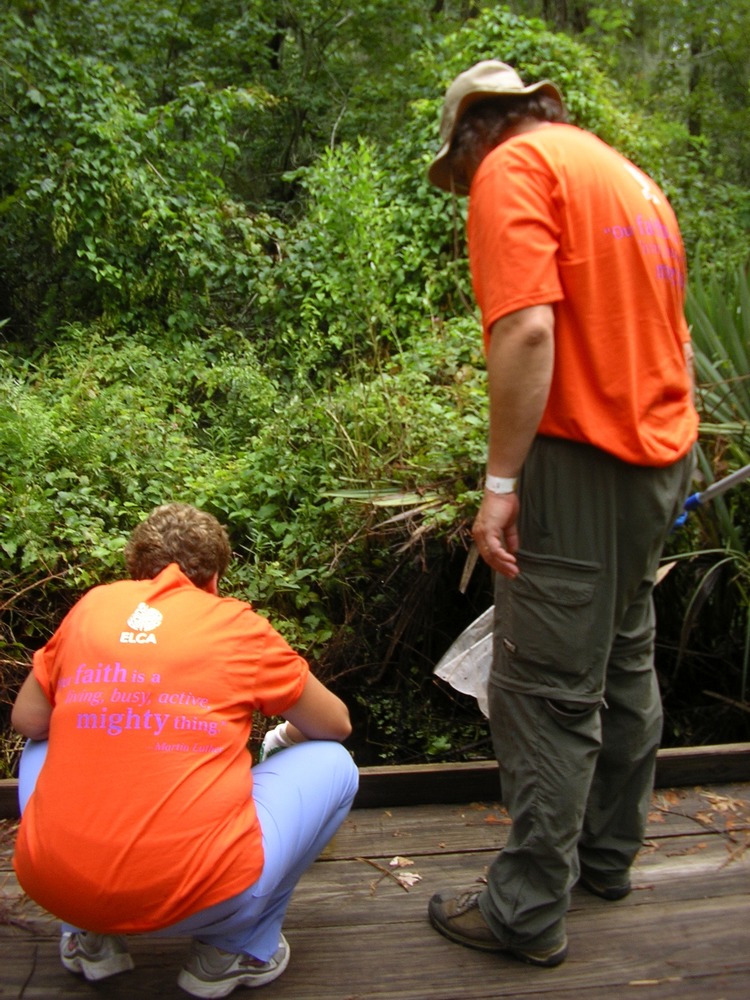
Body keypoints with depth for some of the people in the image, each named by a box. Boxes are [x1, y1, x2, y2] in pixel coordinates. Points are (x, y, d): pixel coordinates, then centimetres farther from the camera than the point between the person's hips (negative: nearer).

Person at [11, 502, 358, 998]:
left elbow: (27, 720, 20)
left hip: (51, 885, 4)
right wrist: (285, 738, 36)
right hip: (197, 897, -3)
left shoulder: (92, 605, 8)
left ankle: (89, 939, 26)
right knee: (332, 765, 16)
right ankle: (239, 950, 17)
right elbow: (337, 726, 15)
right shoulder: (238, 625, 3)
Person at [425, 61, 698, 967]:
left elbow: (527, 330, -21)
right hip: (658, 451, 9)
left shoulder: (513, 168, -6)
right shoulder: (627, 175, 20)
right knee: (624, 664, 18)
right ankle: (607, 854, 33)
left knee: (547, 691, -2)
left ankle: (529, 912, 10)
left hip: (582, 457, -9)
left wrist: (500, 481, -20)